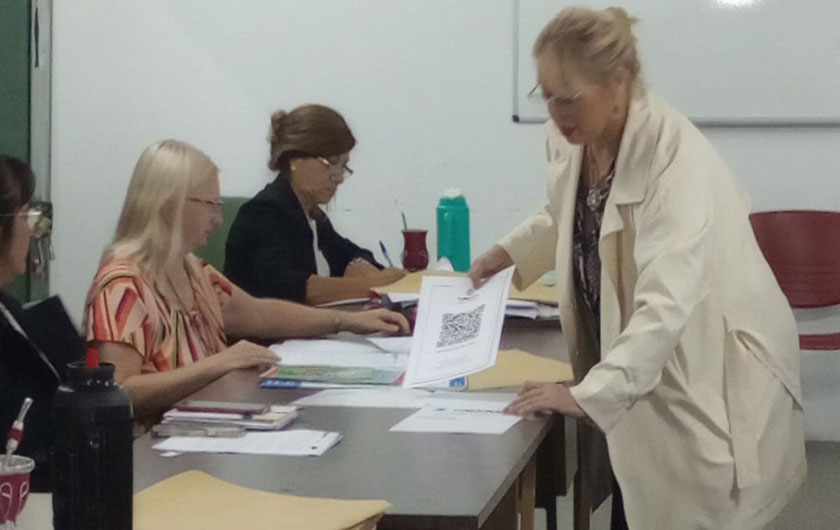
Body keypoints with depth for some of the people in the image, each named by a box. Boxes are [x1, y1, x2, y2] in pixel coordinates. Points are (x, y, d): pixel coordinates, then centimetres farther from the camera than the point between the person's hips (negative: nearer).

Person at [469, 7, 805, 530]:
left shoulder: (676, 158, -28)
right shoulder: (572, 139, -5)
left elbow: (666, 305, -38)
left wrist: (589, 393, -45)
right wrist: (510, 251, 4)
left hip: (712, 377, -7)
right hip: (639, 371, 7)